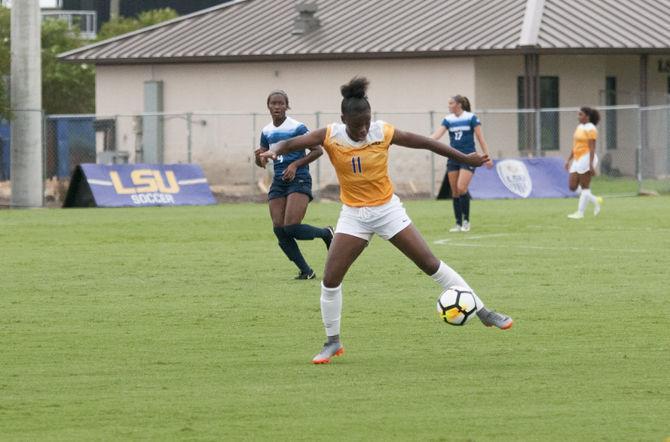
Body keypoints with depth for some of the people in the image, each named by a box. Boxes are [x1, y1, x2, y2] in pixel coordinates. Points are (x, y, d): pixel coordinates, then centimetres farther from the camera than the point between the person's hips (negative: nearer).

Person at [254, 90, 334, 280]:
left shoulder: (297, 128, -7)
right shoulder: (266, 132, 11)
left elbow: (318, 150, -6)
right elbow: (262, 163, 20)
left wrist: (295, 165, -15)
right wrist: (259, 156, -5)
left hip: (298, 180, -6)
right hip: (278, 182, 6)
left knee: (291, 227, -19)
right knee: (279, 230, -5)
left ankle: (326, 233, 11)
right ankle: (306, 271, 4)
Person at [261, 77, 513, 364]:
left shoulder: (383, 133, -15)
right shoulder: (330, 136, -15)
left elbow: (425, 143, -4)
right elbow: (292, 144, -25)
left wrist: (465, 159, 3)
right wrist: (275, 150, -49)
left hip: (388, 209, -1)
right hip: (353, 215, 1)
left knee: (431, 264, -4)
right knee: (330, 278, -7)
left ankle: (483, 313, 5)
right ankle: (332, 342, 10)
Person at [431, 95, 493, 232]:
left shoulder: (471, 118, -5)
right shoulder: (448, 120, 6)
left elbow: (481, 138, -3)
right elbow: (437, 135, -5)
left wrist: (487, 156, -6)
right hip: (453, 158, 5)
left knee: (461, 188, -18)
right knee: (455, 192, 3)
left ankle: (466, 220, -4)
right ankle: (458, 223, 11)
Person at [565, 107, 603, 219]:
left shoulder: (590, 129, -12)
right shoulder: (580, 127, 16)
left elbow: (592, 148, -17)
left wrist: (591, 165, -22)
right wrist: (569, 160, 19)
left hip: (587, 158, -9)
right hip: (577, 160, 9)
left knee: (585, 187, -3)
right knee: (573, 187, 5)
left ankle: (580, 213, 1)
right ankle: (595, 201, 18)